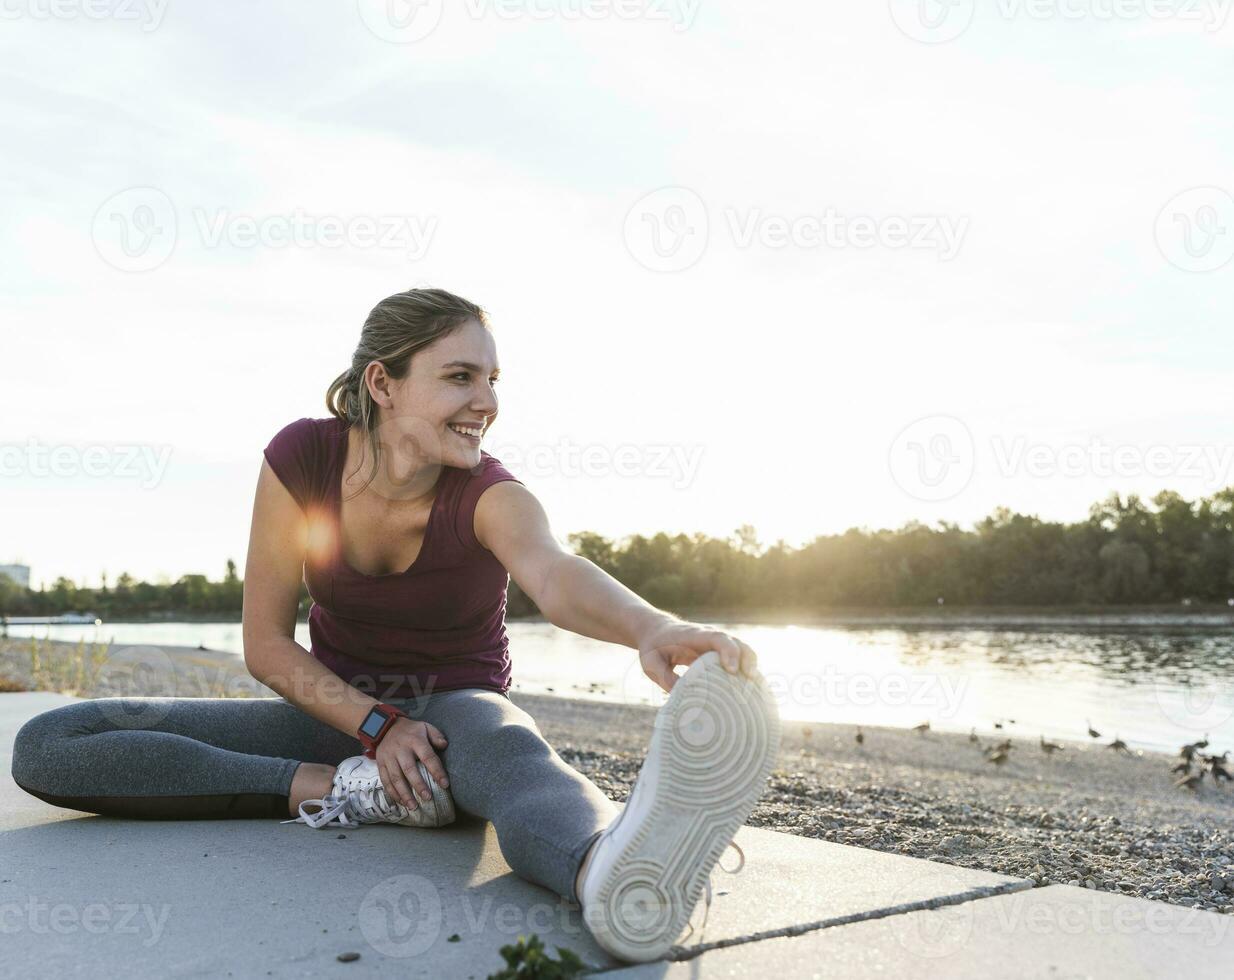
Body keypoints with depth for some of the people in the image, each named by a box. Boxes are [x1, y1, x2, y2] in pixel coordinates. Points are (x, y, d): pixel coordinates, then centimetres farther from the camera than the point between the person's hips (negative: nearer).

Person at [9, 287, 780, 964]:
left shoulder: (487, 493, -19)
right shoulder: (302, 457, -13)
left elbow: (557, 575, -43)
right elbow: (266, 644, -8)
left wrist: (650, 627, -65)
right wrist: (377, 727, -22)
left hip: (459, 710, -3)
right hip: (338, 712, 3)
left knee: (512, 750, -43)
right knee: (49, 746, -15)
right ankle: (346, 792, -26)